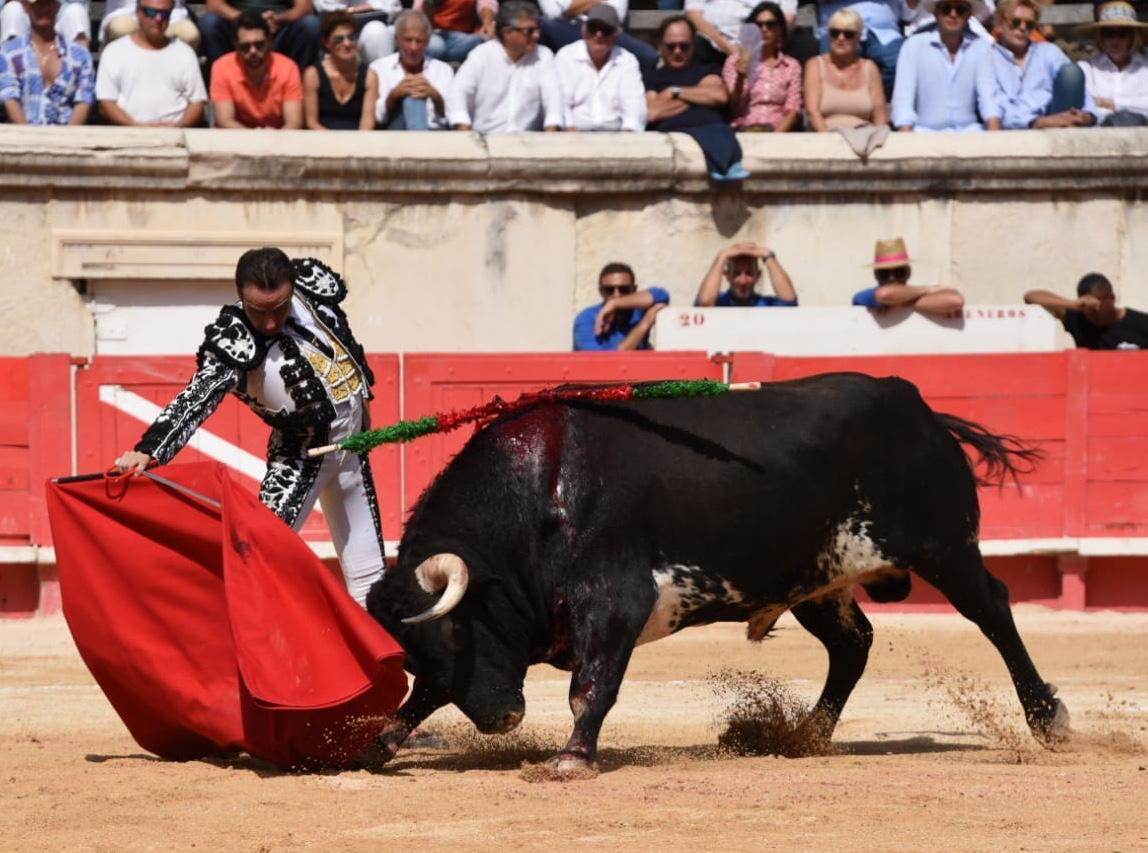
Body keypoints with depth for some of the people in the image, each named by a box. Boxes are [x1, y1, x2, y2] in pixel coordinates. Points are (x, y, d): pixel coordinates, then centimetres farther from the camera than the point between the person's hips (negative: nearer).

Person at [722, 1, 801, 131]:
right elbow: (733, 109, 6)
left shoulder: (792, 66, 15)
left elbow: (793, 111, 5)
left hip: (779, 132, 1)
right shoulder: (735, 60, 12)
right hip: (744, 130, -1)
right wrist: (740, 79, -12)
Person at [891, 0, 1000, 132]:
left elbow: (988, 98, -1)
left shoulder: (981, 47, 6)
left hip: (969, 131, 2)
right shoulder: (914, 45, 1)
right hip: (926, 131, -2)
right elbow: (903, 102, -6)